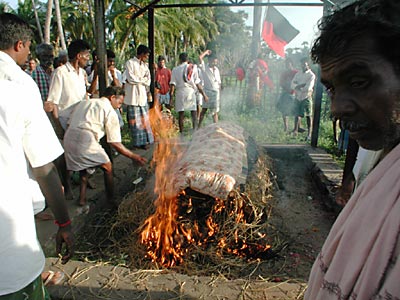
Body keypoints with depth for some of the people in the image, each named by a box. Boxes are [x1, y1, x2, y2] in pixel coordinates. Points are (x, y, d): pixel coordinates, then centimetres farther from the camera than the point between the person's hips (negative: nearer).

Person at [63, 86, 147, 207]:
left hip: (68, 139, 7)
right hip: (86, 140, -7)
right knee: (108, 167, 13)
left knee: (83, 167, 29)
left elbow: (70, 123, 21)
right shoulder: (110, 112, 4)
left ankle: (82, 198, 31)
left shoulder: (83, 103, 25)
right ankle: (111, 200, 21)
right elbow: (115, 143, 0)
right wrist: (133, 156, 6)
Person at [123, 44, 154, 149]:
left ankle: (145, 140, 11)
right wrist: (142, 79, -1)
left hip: (143, 95, 6)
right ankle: (137, 142, 4)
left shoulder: (145, 65, 17)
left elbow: (148, 81, 7)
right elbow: (131, 78, -14)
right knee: (135, 120, -2)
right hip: (133, 96, -6)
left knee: (144, 119, 5)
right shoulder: (130, 63, -3)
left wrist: (137, 79, -5)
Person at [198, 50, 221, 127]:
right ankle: (199, 126, 12)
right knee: (204, 109, 2)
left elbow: (219, 82, 15)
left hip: (215, 91, 4)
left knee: (215, 111, 7)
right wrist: (206, 52, -3)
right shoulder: (205, 68, -3)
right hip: (207, 91, -4)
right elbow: (200, 57, -19)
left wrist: (219, 92, 10)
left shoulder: (216, 69, 11)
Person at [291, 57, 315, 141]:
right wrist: (302, 85, -13)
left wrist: (298, 86, -6)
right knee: (297, 114, 8)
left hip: (306, 97, -4)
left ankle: (309, 134, 3)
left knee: (308, 116, -1)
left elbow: (308, 88, -15)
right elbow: (292, 85, 0)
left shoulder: (311, 75, -4)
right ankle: (295, 130, 20)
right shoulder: (298, 74, 12)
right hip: (297, 97, 4)